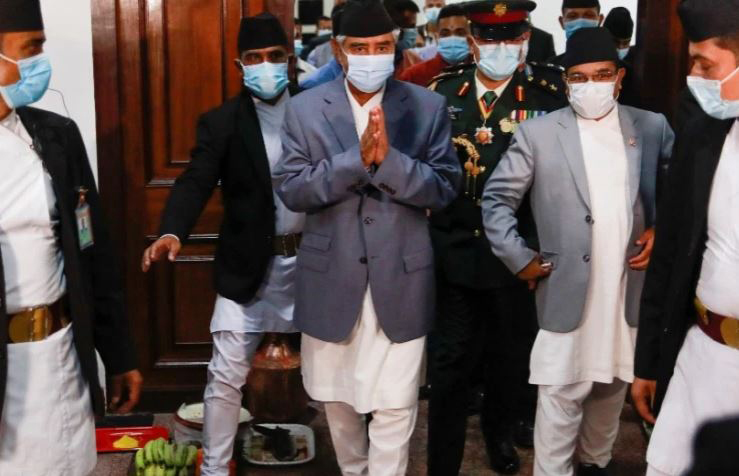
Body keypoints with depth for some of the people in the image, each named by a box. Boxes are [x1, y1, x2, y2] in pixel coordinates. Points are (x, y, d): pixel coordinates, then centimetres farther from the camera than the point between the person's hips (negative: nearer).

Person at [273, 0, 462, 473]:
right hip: (331, 278, 2)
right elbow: (290, 188, -8)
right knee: (338, 397, 19)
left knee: (394, 406, 1)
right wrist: (356, 160, -22)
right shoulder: (305, 107, -1)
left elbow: (446, 187, -7)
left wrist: (389, 160, -24)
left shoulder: (428, 106, -2)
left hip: (400, 279, -1)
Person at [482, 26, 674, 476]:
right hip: (567, 289, -3)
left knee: (612, 387, 17)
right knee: (562, 396, 0)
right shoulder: (539, 133, -3)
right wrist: (519, 258, -4)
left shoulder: (652, 127, 4)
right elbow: (497, 198, 1)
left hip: (630, 289, 3)